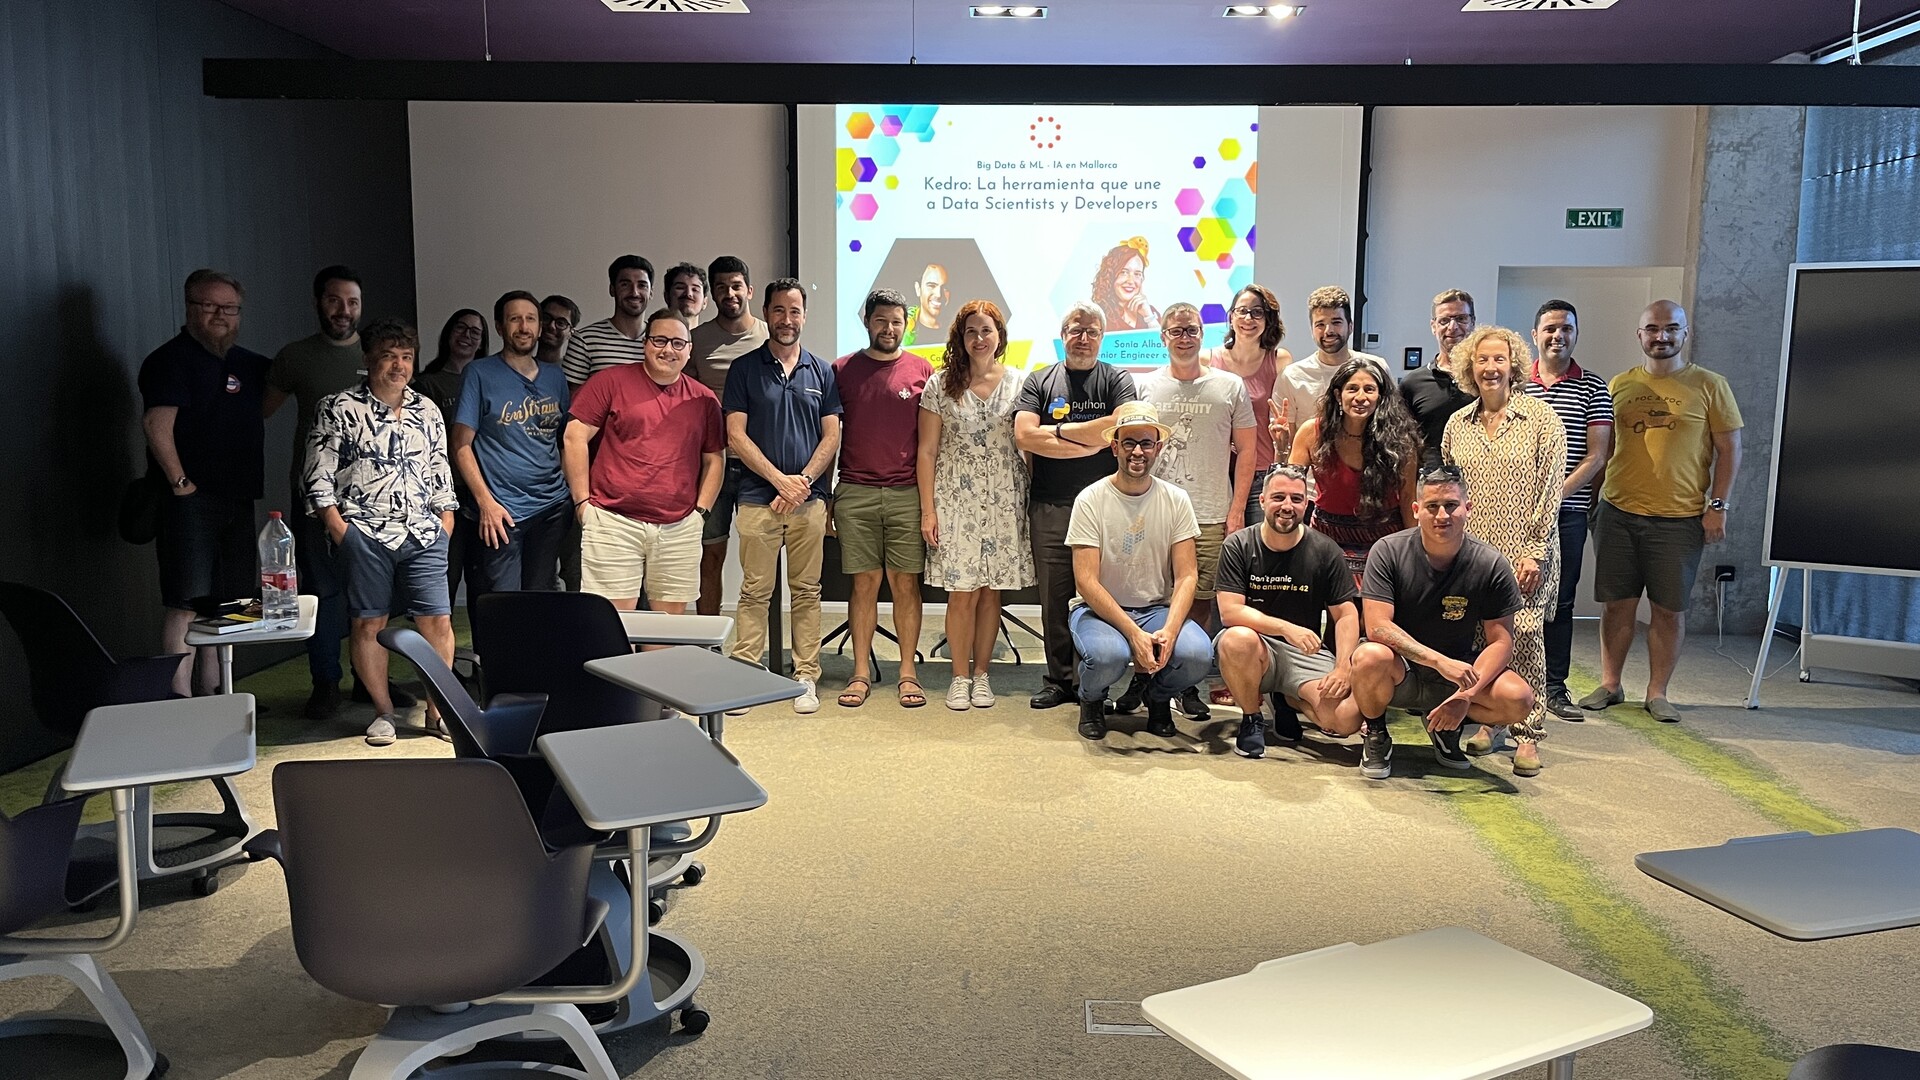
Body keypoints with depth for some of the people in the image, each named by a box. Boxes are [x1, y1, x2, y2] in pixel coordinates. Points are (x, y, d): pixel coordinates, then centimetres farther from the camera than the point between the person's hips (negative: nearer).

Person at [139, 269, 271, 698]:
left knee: (225, 605, 13)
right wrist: (180, 483, -17)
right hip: (190, 499, -7)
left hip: (237, 500, 7)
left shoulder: (248, 364, 16)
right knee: (185, 606, -7)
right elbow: (157, 424, -17)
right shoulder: (171, 360, -6)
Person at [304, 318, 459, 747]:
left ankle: (437, 710, 9)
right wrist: (337, 527, -8)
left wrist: (446, 520, 10)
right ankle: (383, 711, 14)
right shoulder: (339, 409, 2)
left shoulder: (427, 411, 14)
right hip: (364, 534, -3)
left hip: (423, 534, 3)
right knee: (369, 623, 1)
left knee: (437, 620, -2)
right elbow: (319, 475, 0)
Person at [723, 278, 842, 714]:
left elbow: (831, 436, 6)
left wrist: (803, 481, -9)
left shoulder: (821, 372, 10)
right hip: (758, 498, -2)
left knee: (806, 592, 5)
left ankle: (806, 677, 11)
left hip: (809, 498, 2)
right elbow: (736, 436, -2)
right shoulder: (744, 368, 4)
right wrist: (781, 479, -10)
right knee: (755, 592, 1)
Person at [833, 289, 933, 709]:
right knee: (864, 582, 3)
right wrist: (823, 497, 5)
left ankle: (908, 673, 10)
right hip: (855, 492, 0)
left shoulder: (922, 371, 7)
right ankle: (861, 672, 10)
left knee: (906, 582, 2)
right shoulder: (842, 370, 8)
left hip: (908, 493, 0)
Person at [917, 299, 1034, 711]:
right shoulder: (941, 386, 2)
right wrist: (928, 510, -4)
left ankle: (981, 674, 18)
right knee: (962, 593, -2)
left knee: (991, 592, 5)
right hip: (956, 500, -1)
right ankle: (960, 677, 12)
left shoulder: (1017, 385, 6)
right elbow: (927, 451, 2)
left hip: (1004, 502, 1)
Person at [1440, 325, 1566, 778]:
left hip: (1525, 553, -3)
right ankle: (1486, 723, 15)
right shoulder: (1458, 424, 11)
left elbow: (1550, 489, -4)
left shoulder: (1540, 417, 0)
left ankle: (1527, 735, 0)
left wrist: (1535, 552, -9)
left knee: (1525, 636, -8)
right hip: (1471, 552, 3)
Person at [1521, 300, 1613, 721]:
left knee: (1560, 601, 6)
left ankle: (1554, 687, 13)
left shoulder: (1594, 389, 5)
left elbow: (1596, 455, 0)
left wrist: (1557, 494, -12)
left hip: (1568, 511, 0)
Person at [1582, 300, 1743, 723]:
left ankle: (1657, 692, 16)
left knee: (1670, 608, 5)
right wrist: (1594, 499, 11)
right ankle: (1609, 685, 20)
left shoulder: (1709, 386, 1)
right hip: (1617, 513, 2)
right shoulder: (1618, 385, 8)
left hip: (1680, 518, -2)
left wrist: (1717, 505, -5)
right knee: (1617, 604, 8)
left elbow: (1729, 449, 2)